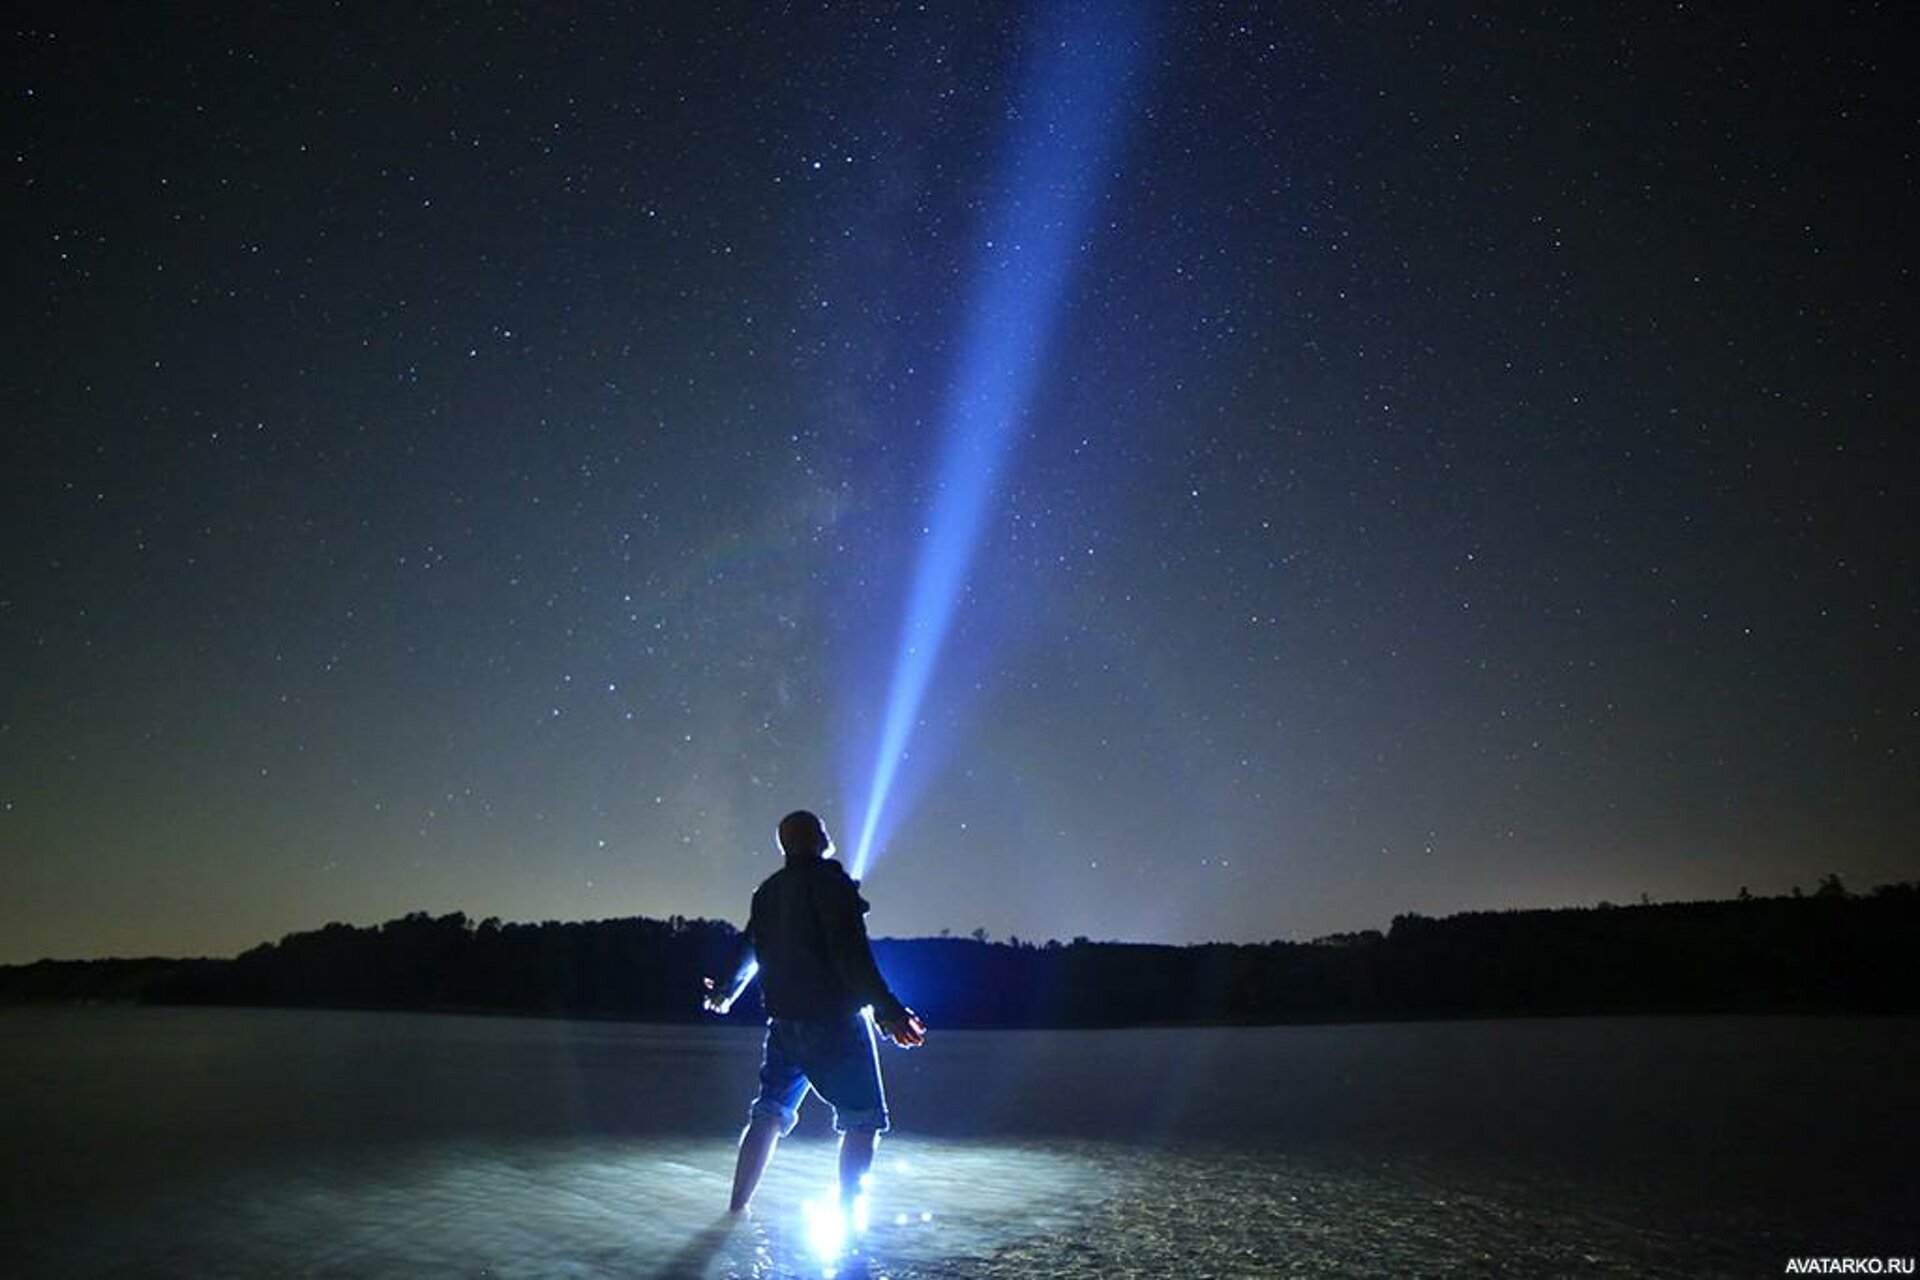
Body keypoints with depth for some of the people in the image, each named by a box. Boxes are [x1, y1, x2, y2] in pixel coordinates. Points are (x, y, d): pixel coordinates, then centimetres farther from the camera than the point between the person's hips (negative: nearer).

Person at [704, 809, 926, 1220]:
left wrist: (726, 993, 40)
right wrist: (889, 1012, -21)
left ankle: (738, 1206, 19)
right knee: (863, 1118, 2)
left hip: (784, 1020, 7)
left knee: (769, 1113, 16)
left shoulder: (768, 890, 10)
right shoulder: (832, 883, -12)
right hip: (835, 1020, -7)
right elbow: (852, 955, -21)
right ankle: (847, 1212, -1)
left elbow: (750, 949, 23)